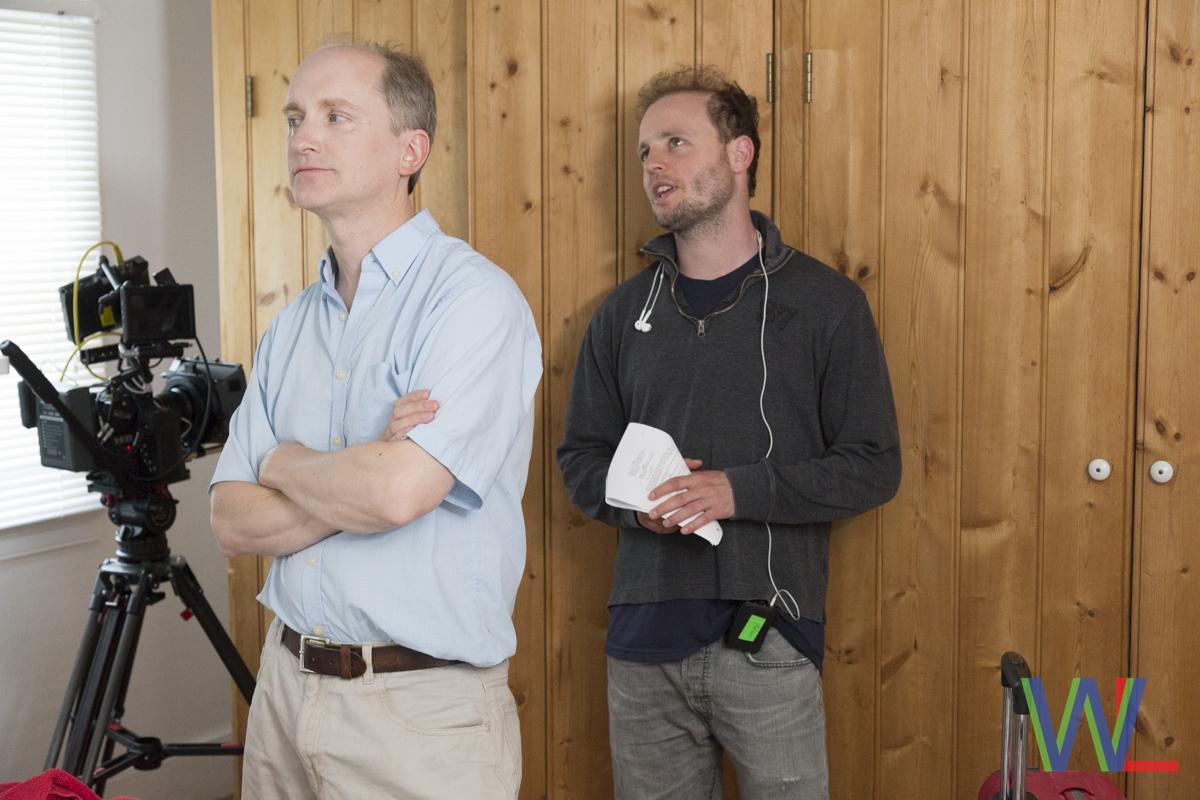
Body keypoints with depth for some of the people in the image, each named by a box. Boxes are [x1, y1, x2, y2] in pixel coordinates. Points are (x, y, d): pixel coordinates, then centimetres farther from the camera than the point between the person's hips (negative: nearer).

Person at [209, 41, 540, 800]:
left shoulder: (474, 297, -14)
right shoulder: (294, 324, 9)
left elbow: (398, 491, -26)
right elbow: (235, 523, 3)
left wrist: (286, 463, -6)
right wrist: (361, 479, -15)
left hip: (421, 706, -6)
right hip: (287, 682, 6)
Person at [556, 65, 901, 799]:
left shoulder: (827, 303, 0)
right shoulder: (625, 312, 11)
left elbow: (874, 468, -3)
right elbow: (581, 457, 15)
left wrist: (738, 490, -16)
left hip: (769, 642, -3)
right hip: (644, 639, 4)